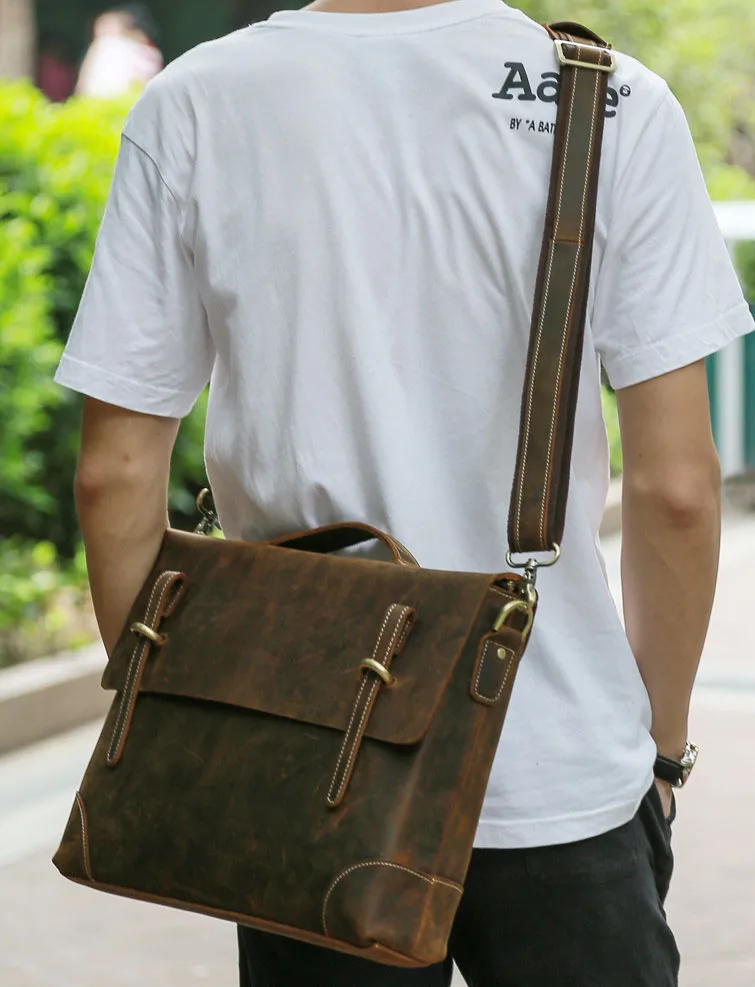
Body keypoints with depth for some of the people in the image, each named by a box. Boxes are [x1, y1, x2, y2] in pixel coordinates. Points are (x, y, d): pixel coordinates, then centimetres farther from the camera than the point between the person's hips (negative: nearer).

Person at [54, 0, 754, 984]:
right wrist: (664, 745, 7)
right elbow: (675, 484, -7)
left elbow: (116, 475, -3)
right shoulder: (614, 103, -6)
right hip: (563, 779, -1)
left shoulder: (193, 105, -4)